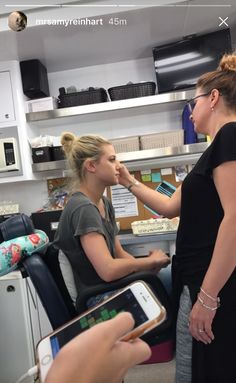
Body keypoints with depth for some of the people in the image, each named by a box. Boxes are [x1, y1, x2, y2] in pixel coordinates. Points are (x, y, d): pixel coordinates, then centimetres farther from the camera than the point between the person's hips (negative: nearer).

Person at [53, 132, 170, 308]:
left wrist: (148, 266, -10)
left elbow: (119, 253, 7)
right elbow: (108, 270, -28)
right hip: (95, 299, -8)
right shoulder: (83, 209, -22)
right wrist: (150, 260, -13)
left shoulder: (104, 203, 6)